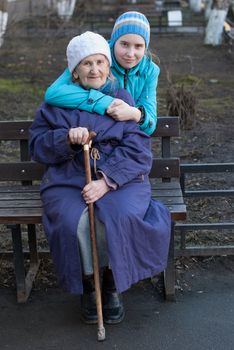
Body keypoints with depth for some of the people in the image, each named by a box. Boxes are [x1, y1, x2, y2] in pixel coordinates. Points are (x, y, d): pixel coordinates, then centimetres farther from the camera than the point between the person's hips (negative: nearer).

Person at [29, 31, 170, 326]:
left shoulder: (123, 100, 4)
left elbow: (137, 152, -4)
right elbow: (37, 145, 4)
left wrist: (105, 182, -19)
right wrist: (67, 138, -17)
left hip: (120, 179, 0)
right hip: (68, 180, 1)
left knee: (120, 219, -30)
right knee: (74, 222, -29)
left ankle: (113, 286, -4)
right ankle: (87, 288, -2)